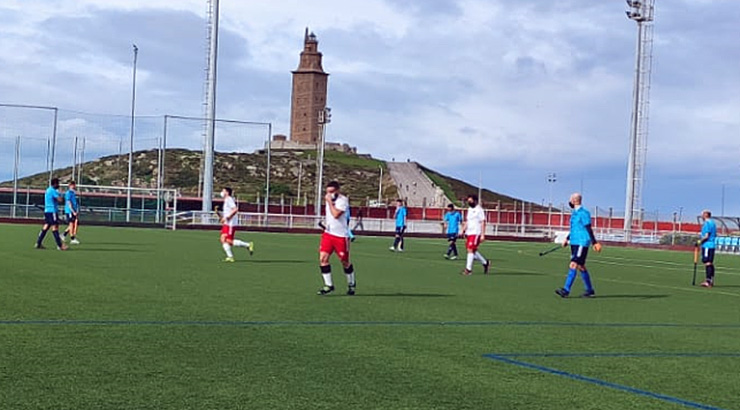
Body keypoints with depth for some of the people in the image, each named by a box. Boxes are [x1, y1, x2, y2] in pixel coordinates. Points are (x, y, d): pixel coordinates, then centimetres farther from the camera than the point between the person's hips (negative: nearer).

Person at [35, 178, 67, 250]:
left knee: (46, 227, 10)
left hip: (47, 211, 9)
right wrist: (60, 194, 1)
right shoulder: (53, 191, -12)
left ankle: (38, 243, 9)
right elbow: (60, 200, -17)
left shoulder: (48, 190, 18)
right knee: (55, 227, -10)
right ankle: (60, 245, -13)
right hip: (52, 211, -9)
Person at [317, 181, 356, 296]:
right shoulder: (329, 199, 10)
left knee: (345, 262, 5)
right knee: (323, 258, -9)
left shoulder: (343, 200, -14)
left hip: (341, 235, -6)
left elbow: (336, 214, -28)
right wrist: (326, 222, 14)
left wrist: (330, 202, -21)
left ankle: (351, 283, 28)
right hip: (328, 233, 6)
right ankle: (328, 285, -1)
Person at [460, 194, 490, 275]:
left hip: (476, 233, -8)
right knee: (472, 251, 10)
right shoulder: (470, 209, 16)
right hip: (469, 233, 8)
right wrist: (464, 229, 11)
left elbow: (483, 223, -12)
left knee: (471, 250, -12)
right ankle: (485, 263, 26)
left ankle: (468, 269, -10)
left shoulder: (479, 210, -9)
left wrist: (483, 235, -16)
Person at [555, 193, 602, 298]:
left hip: (582, 243, -10)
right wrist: (567, 239, 22)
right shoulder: (574, 213, 15)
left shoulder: (583, 213, -13)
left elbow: (588, 229, -15)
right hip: (574, 242, 10)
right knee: (581, 267, 11)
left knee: (573, 265, -14)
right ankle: (590, 291, 18)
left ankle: (566, 290, -17)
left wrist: (594, 242, -16)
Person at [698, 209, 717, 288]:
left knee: (707, 263, -13)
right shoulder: (713, 223, 18)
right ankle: (711, 281, 16)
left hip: (707, 245, -10)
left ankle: (708, 281, -19)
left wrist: (700, 241, -6)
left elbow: (706, 236, -19)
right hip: (712, 245, 10)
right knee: (710, 263, 13)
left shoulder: (707, 223, -13)